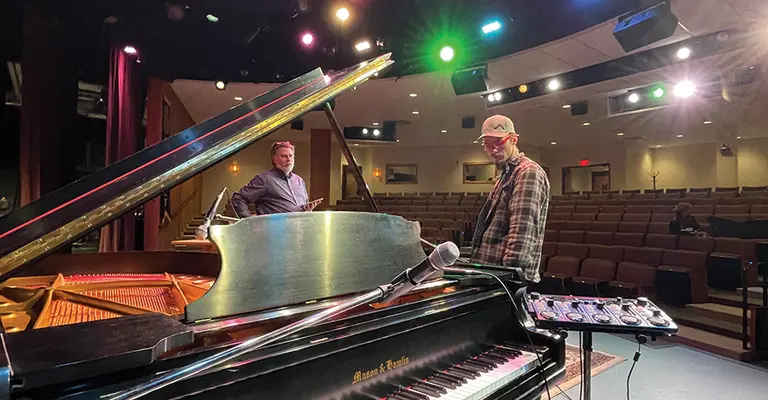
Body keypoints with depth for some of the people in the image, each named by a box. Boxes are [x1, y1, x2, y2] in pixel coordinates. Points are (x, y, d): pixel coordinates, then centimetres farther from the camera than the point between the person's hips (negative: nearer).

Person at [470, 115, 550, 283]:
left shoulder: (528, 172, -13)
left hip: (512, 276, -9)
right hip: (492, 271, 9)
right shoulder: (506, 174, 19)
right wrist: (477, 260, 17)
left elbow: (522, 232, -23)